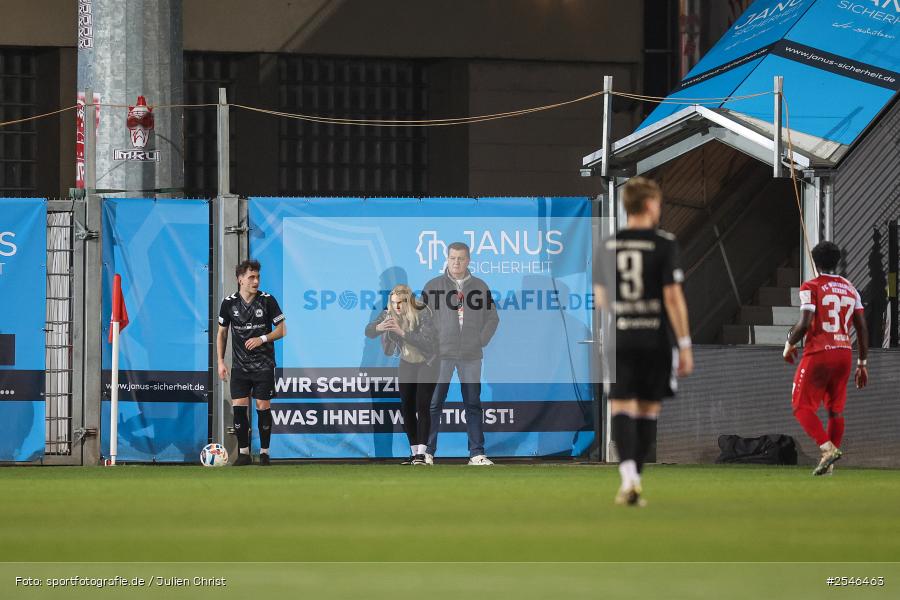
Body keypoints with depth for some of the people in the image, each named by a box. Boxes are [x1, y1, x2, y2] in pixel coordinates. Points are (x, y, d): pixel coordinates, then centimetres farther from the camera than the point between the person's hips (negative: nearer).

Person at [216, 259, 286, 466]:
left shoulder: (267, 301, -5)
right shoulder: (229, 303, 0)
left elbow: (281, 329, 0)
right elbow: (222, 333, 11)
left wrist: (262, 339, -16)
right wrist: (221, 361, 5)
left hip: (264, 364, -2)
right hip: (240, 365, 2)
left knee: (263, 407, -2)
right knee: (239, 407, -6)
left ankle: (264, 452, 9)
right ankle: (243, 453, 3)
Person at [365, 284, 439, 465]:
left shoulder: (423, 314, -25)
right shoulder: (389, 315, -11)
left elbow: (427, 342, -32)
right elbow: (368, 331, -11)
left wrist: (402, 332, -42)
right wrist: (378, 327, -35)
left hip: (427, 363, -6)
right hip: (407, 364, 6)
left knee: (422, 406, -16)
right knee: (406, 408, 2)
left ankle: (421, 453, -21)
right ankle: (414, 452, 10)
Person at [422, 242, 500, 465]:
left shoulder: (480, 287, 9)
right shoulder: (433, 286, 4)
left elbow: (492, 317, 14)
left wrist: (482, 340, 3)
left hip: (471, 355, 2)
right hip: (441, 354, -2)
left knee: (473, 404, 3)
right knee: (434, 403, -2)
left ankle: (477, 453, 5)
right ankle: (427, 451, 1)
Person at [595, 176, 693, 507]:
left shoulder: (606, 247, 6)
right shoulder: (664, 244, -6)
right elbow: (673, 297, -10)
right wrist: (685, 345, -5)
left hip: (619, 339, 2)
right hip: (656, 339, -2)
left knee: (622, 408, -3)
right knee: (648, 411, 11)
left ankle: (628, 475, -23)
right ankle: (634, 479, 14)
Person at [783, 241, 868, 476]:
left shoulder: (811, 287, -5)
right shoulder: (850, 289, 12)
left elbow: (804, 324, -16)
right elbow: (862, 328, 11)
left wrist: (789, 344, 2)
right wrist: (862, 363, 17)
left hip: (819, 353, -6)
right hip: (844, 353, 6)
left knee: (802, 406, 1)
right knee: (835, 410, 12)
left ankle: (827, 447, -19)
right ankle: (829, 464, 9)